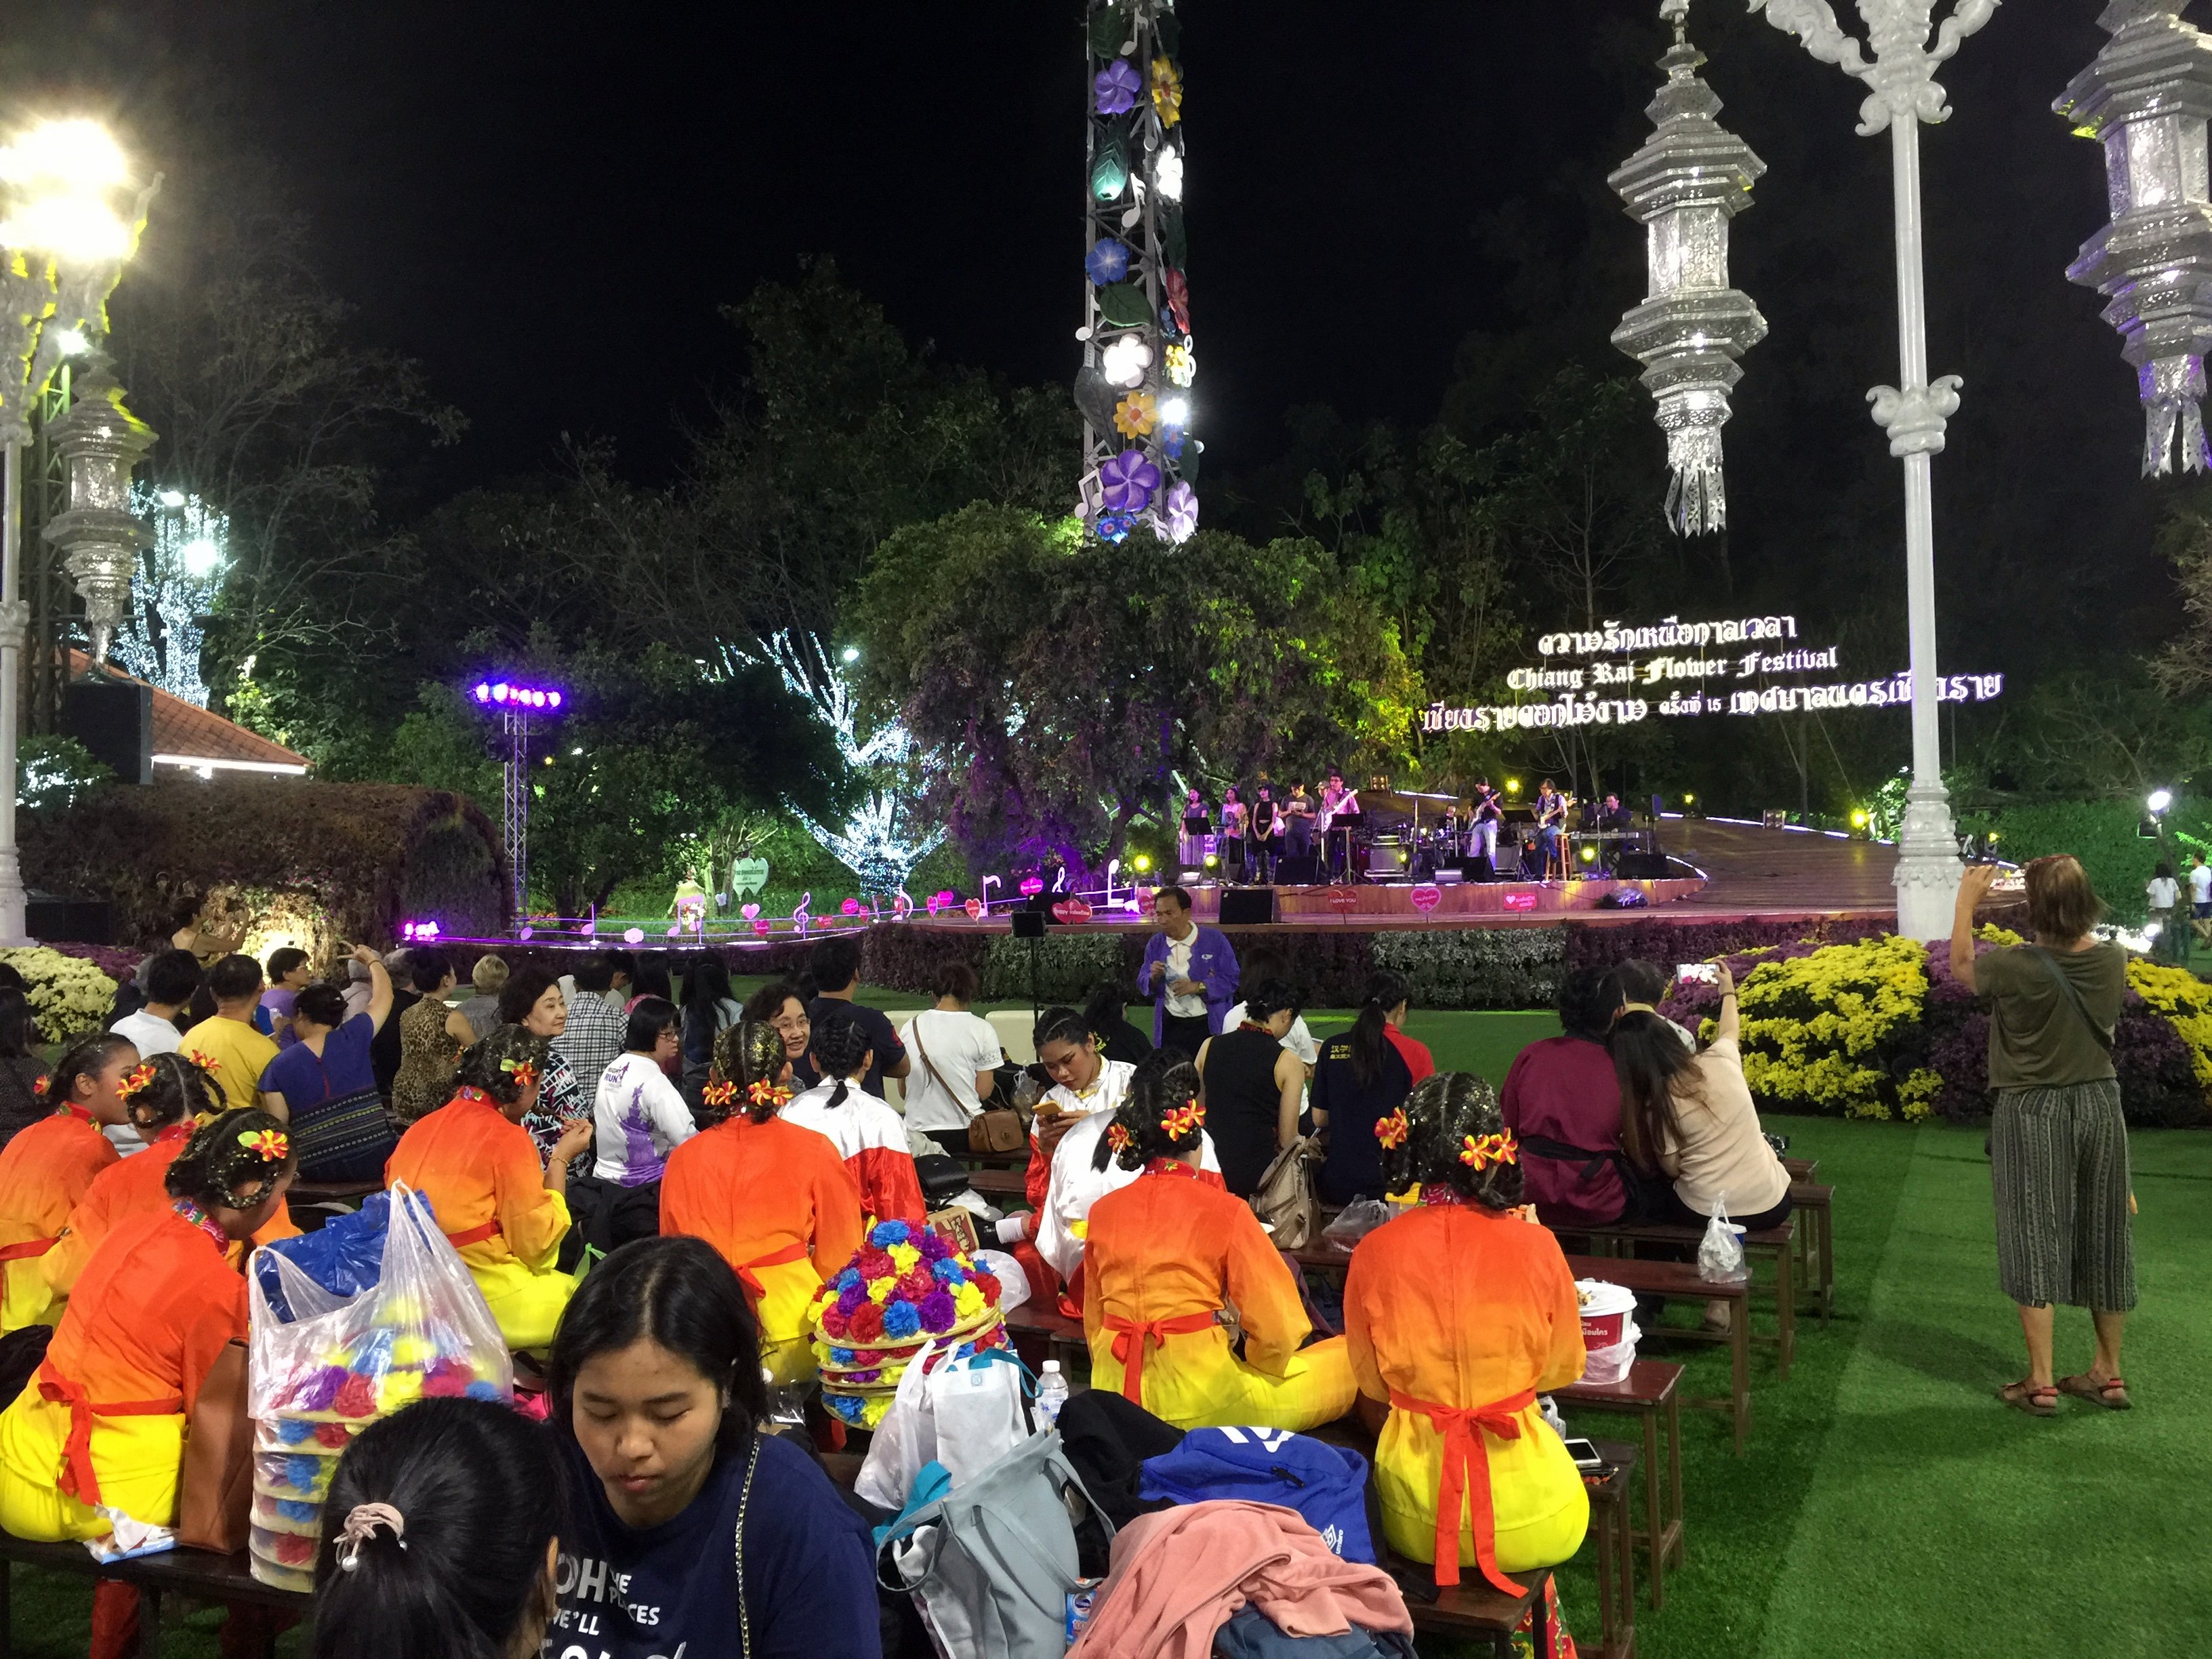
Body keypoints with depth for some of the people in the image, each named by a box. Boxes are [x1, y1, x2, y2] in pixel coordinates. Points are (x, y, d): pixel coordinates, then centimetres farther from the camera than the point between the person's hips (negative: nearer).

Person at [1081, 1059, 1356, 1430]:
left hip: (1116, 1390, 6)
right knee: (1349, 1360, 7)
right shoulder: (1224, 1210, -10)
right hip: (1197, 1401, -6)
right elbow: (1276, 1327, -9)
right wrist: (1257, 1367, 11)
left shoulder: (1102, 1212, 3)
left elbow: (1093, 1322, 12)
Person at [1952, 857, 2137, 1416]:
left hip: (2034, 1114, -5)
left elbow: (1961, 966, 1)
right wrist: (2066, 897, 19)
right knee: (2103, 1238, 15)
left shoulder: (2016, 967, -20)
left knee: (2035, 1240, 2)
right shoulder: (2113, 960, -7)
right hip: (2100, 1105, 5)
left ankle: (2041, 1383, 6)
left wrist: (1967, 900, 10)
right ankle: (2108, 1372, 27)